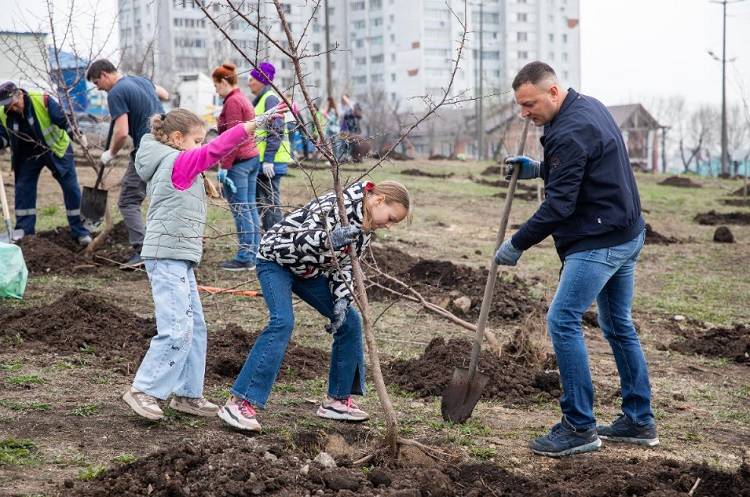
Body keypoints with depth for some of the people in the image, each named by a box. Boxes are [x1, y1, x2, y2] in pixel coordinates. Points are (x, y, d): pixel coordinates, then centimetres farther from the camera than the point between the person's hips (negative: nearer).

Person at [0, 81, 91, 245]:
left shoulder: (43, 100, -26)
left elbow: (62, 119, -20)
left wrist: (78, 135, -27)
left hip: (56, 150, -3)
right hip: (29, 156, 3)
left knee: (71, 188, -4)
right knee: (23, 189, 0)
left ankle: (80, 231, 5)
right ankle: (24, 230, 11)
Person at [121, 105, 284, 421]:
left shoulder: (174, 165, 18)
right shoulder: (179, 162, -9)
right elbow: (216, 149, -16)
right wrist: (256, 122, -16)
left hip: (179, 258, 11)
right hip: (168, 256, -11)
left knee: (194, 326, 12)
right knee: (177, 330, -13)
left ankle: (187, 394, 17)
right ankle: (143, 390, -7)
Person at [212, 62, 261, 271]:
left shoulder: (232, 102, -12)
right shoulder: (243, 99, 18)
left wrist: (224, 166, -17)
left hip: (238, 161, -10)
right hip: (253, 158, 10)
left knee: (240, 210, -7)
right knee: (250, 208, 12)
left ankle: (245, 258, -5)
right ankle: (254, 253, 16)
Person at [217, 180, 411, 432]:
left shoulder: (365, 227, -2)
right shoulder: (336, 205, -29)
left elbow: (343, 265, 2)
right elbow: (302, 241, -36)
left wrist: (341, 300, -14)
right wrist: (330, 239, -55)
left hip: (310, 270, 9)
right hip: (277, 259, -9)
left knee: (349, 321, 3)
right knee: (282, 322, -28)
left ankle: (337, 399, 14)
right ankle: (239, 403, -28)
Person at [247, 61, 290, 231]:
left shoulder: (271, 99, -12)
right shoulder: (259, 100, 18)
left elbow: (275, 131, -19)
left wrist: (268, 159, -23)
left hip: (271, 162, -10)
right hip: (261, 161, 10)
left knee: (270, 202, -7)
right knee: (261, 202, 14)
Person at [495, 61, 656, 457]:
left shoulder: (570, 133, -21)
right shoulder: (589, 106, 11)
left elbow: (558, 206, -23)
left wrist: (517, 244, -14)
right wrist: (538, 169, 16)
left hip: (599, 242, -11)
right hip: (627, 234, 11)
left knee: (563, 321, -11)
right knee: (619, 326, 16)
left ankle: (579, 428, -8)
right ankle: (639, 421, 23)